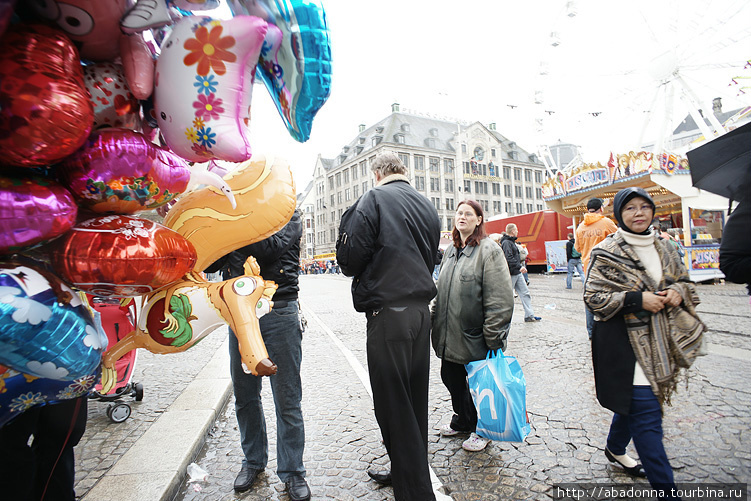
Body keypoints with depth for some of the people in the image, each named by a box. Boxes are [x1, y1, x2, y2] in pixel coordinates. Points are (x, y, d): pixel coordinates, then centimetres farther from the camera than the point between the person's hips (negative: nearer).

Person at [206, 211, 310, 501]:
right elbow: (210, 263, 8)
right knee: (245, 395, 15)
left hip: (279, 312, -4)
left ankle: (292, 471, 21)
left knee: (287, 399, 3)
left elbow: (268, 249, -17)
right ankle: (253, 460, 36)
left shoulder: (288, 214, 2)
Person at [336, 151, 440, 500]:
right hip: (421, 308, 8)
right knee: (414, 400, 17)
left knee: (393, 405, 4)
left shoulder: (374, 199, -8)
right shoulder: (427, 206, 12)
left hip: (388, 313, -7)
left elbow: (349, 260, -11)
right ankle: (407, 472, 35)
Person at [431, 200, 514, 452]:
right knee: (451, 377, 17)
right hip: (450, 336, 7)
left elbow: (499, 300, -16)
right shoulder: (450, 251, 11)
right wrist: (433, 318, 12)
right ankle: (462, 420, 42)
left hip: (474, 336, -7)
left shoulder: (488, 250, -11)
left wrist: (493, 338, -18)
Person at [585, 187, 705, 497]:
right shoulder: (607, 253, -10)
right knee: (647, 413, -6)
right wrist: (637, 300, -21)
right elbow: (593, 297, -12)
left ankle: (615, 449, 42)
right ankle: (664, 486, 7)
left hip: (658, 340, 7)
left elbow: (684, 280, 21)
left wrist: (678, 291, -2)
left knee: (632, 399, 21)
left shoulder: (664, 249, 10)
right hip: (625, 341, -7)